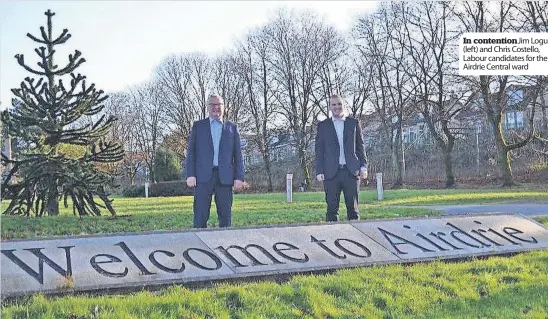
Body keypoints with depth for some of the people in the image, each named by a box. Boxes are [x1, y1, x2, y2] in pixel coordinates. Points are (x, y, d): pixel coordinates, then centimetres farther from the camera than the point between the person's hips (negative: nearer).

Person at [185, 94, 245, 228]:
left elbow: (238, 155, 10)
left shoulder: (232, 127, 15)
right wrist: (190, 175, -5)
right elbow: (191, 152, 7)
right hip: (203, 176, -1)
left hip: (225, 177, 1)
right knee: (200, 216, -4)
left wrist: (239, 177, 0)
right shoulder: (198, 126, 12)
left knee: (226, 215, 2)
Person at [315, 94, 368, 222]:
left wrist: (363, 166, 1)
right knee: (332, 209, 0)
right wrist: (319, 171, -2)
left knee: (353, 207, 3)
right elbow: (319, 150, 7)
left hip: (351, 171, 1)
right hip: (331, 173, 0)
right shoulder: (323, 126, 10)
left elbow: (360, 147, 12)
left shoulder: (354, 123, 12)